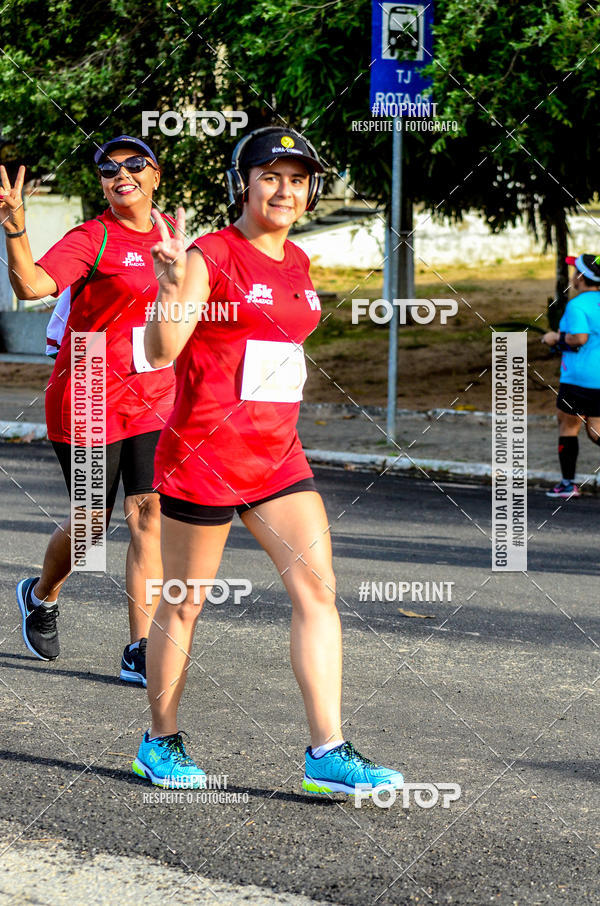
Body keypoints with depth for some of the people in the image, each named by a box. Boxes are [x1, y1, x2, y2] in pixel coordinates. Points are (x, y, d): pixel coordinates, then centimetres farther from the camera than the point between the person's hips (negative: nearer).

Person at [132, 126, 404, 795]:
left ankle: (327, 753, -4)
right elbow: (161, 351, -21)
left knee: (318, 589, -4)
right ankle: (160, 742, 21)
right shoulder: (210, 256, -11)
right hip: (203, 453, -7)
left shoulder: (297, 263, 12)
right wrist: (173, 287, -38)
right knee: (184, 601, 5)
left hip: (277, 456, 7)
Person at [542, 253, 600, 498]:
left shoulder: (577, 305, -15)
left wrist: (556, 337, -8)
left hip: (580, 378, -8)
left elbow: (579, 338, -25)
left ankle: (568, 484, 9)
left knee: (567, 425, 6)